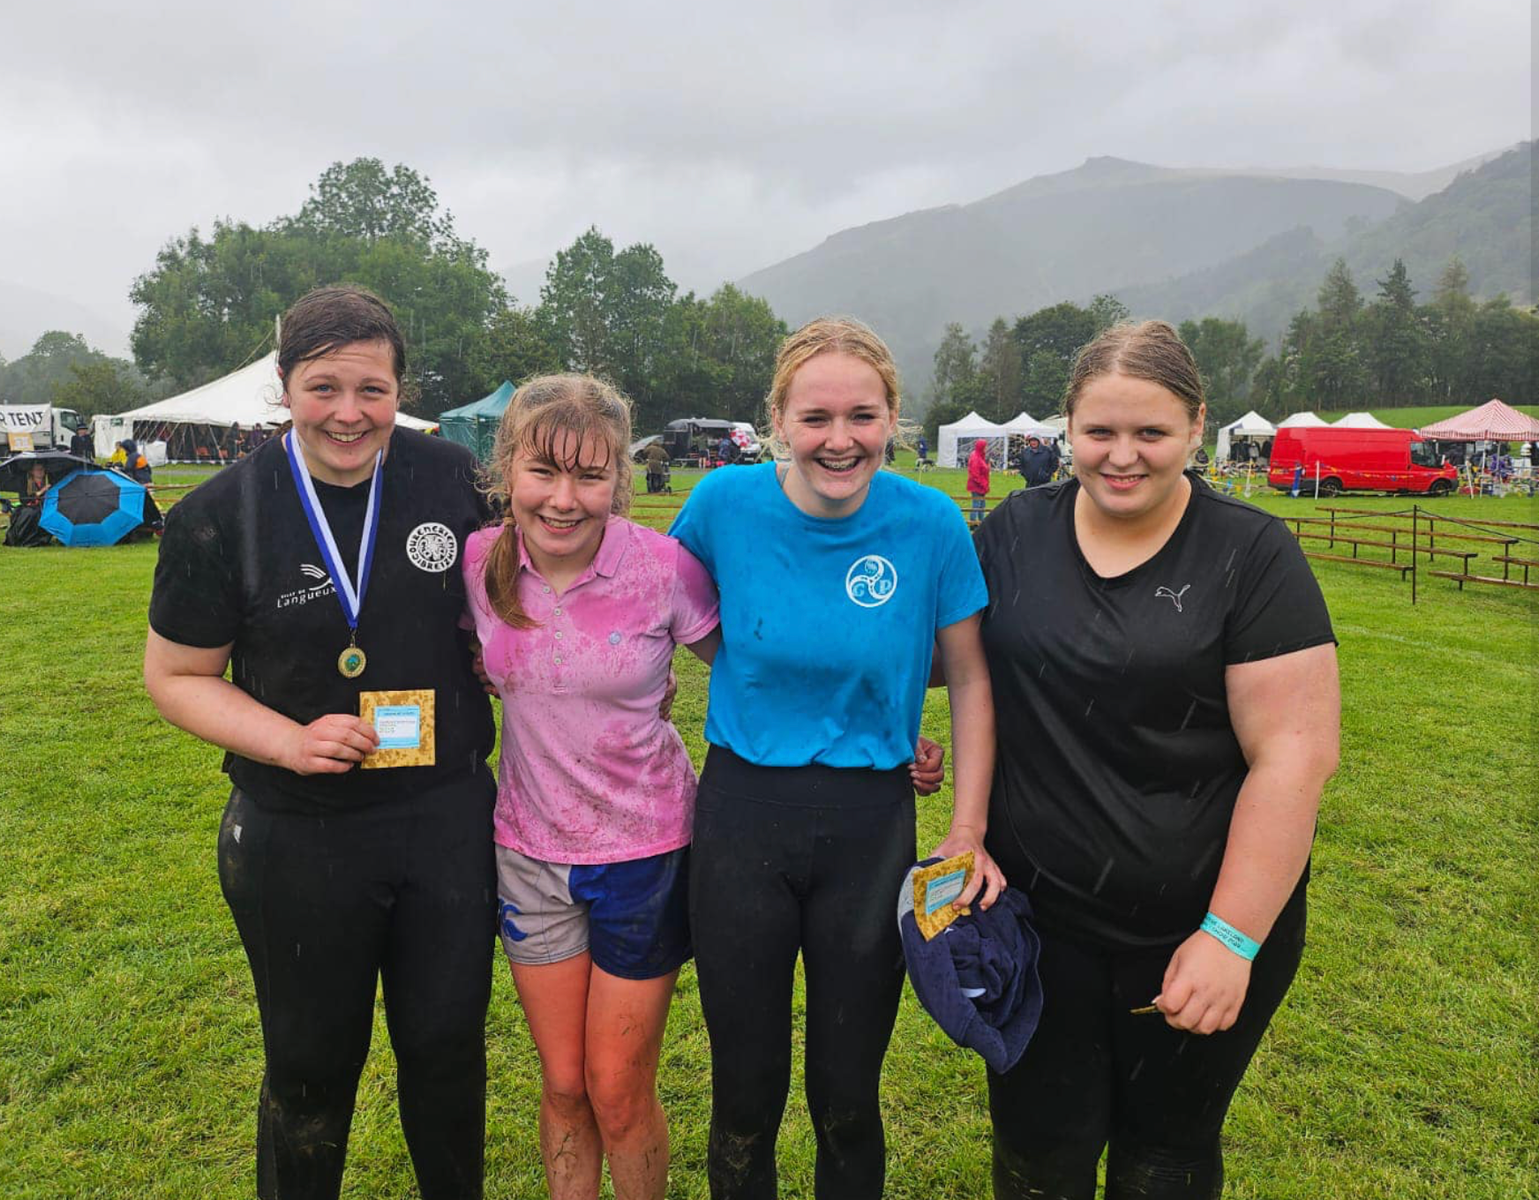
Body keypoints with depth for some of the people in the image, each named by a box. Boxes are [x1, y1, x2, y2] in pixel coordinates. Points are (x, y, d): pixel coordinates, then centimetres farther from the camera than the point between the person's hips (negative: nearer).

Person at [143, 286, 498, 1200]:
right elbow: (175, 676, -2)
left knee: (447, 1045, 16)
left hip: (449, 817, 2)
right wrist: (289, 741, -17)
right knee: (313, 1063, 17)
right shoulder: (220, 517, -10)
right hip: (299, 839, -1)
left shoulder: (452, 479, -5)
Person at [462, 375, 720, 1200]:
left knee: (618, 1096, 11)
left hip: (643, 849, -3)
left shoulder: (663, 567, -19)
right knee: (561, 1086, 18)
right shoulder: (479, 565, -9)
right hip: (530, 851, 3)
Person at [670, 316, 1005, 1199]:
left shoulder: (930, 522, -10)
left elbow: (970, 677, 0)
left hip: (871, 827, 0)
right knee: (746, 1095, 14)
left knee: (848, 1100, 15)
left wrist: (969, 831, -3)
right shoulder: (726, 503, -9)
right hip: (741, 816, 0)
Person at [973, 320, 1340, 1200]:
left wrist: (1230, 937, -17)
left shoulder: (1253, 555, -11)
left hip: (1203, 926, -2)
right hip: (1037, 915, 2)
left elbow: (1294, 755, -14)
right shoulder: (1015, 531, -2)